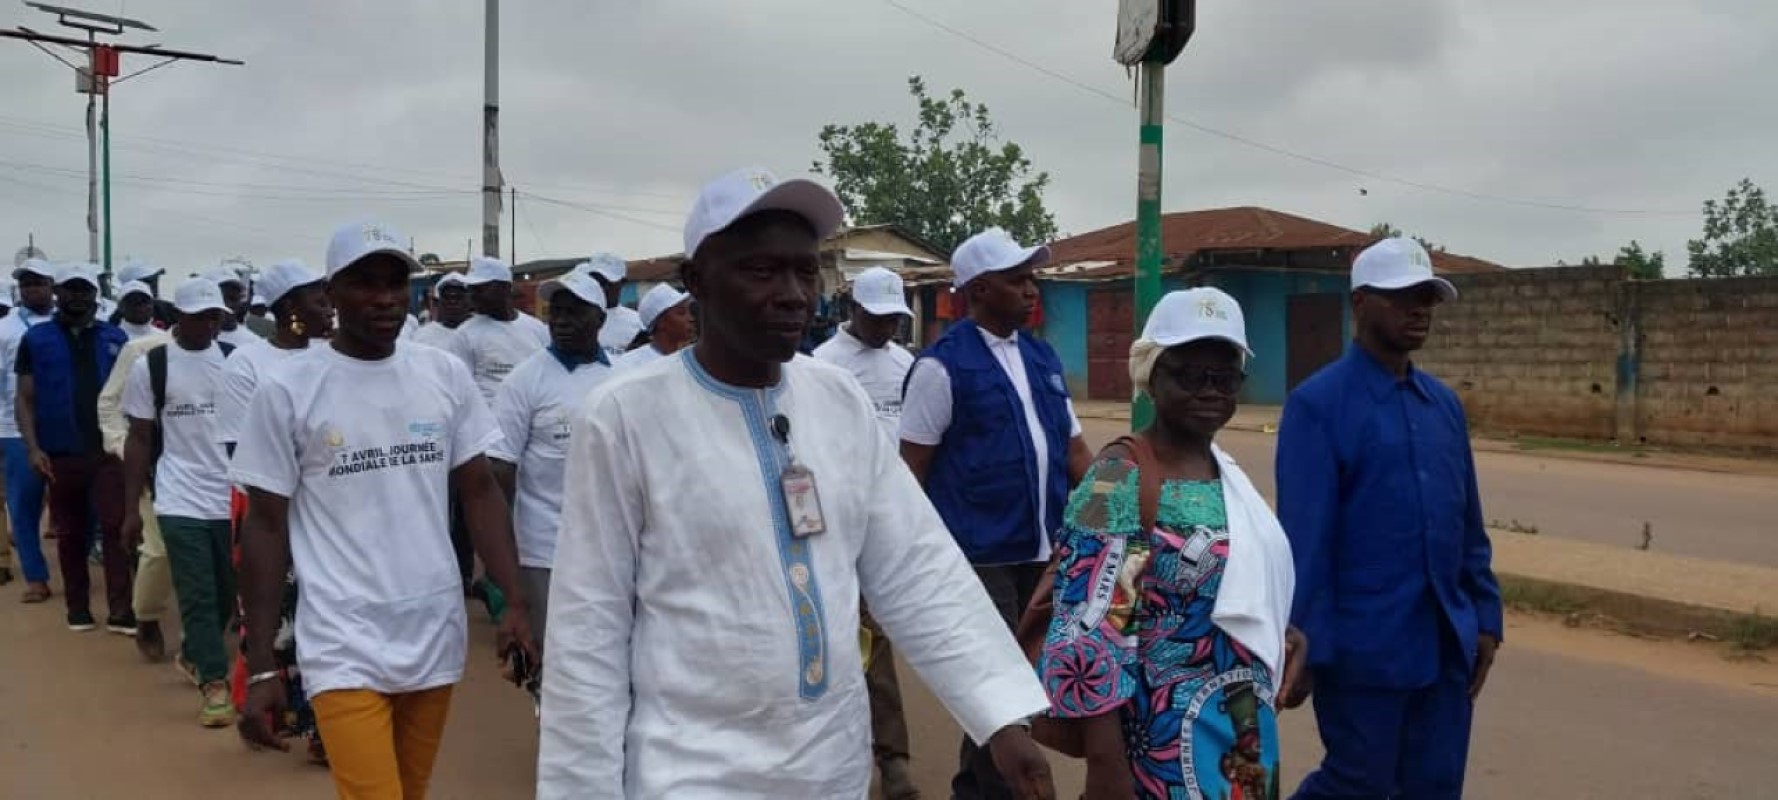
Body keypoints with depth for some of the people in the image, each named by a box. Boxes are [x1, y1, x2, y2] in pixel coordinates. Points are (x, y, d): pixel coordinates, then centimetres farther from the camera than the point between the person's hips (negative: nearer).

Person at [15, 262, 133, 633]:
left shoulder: (115, 337, 9)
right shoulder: (36, 339, 6)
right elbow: (26, 398, 3)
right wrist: (33, 448, -8)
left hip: (109, 450, 0)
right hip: (60, 453, 0)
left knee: (116, 527, -6)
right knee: (70, 533, 10)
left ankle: (121, 612, -6)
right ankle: (78, 608, 20)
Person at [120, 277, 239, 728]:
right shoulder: (149, 367, 0)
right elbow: (139, 439, 4)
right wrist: (131, 509, 2)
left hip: (233, 499, 2)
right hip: (181, 503, -2)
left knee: (226, 595, 12)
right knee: (198, 597, -3)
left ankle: (195, 656, 36)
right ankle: (215, 682, 4)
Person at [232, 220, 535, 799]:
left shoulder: (446, 375, 2)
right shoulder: (286, 390, -6)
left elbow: (480, 491, 7)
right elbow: (266, 525, -2)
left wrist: (516, 604, -4)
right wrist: (261, 668, -4)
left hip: (436, 637, 4)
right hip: (344, 647, -3)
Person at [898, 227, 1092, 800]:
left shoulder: (1043, 358, 11)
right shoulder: (943, 365, -10)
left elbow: (1073, 450, 14)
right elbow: (911, 471, -8)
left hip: (1043, 550, 7)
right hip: (980, 555, -7)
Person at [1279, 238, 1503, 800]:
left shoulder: (1445, 404, 10)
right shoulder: (1317, 404, -11)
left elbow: (1469, 524, 14)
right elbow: (1304, 536, -14)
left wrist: (1484, 618, 10)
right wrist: (1303, 646, -15)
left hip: (1446, 643, 7)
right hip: (1364, 644, -6)